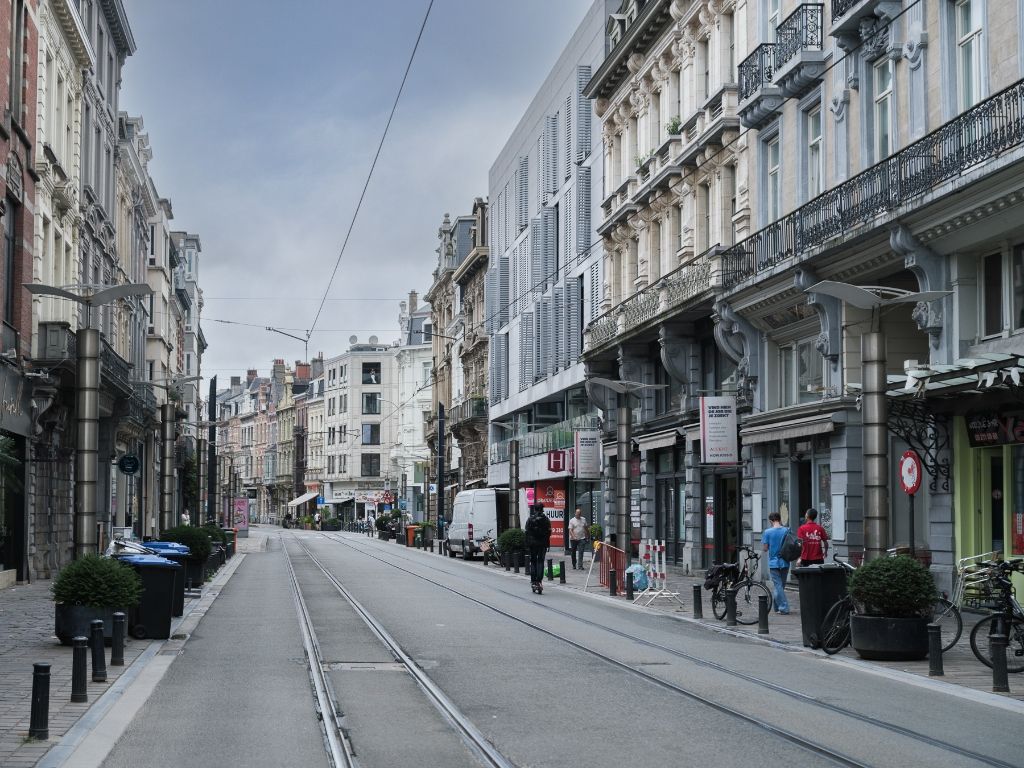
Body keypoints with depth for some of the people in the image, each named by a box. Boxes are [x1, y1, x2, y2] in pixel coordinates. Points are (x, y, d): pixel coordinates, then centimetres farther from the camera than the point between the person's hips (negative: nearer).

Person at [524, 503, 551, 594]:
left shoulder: (530, 520, -2)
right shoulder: (546, 519, 1)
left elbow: (527, 533, -2)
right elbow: (549, 532, 1)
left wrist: (527, 545, 4)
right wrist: (547, 544, 8)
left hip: (532, 543, 0)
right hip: (542, 544, 0)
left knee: (533, 561, 11)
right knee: (540, 562, 1)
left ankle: (533, 581, 9)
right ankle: (539, 581, -12)